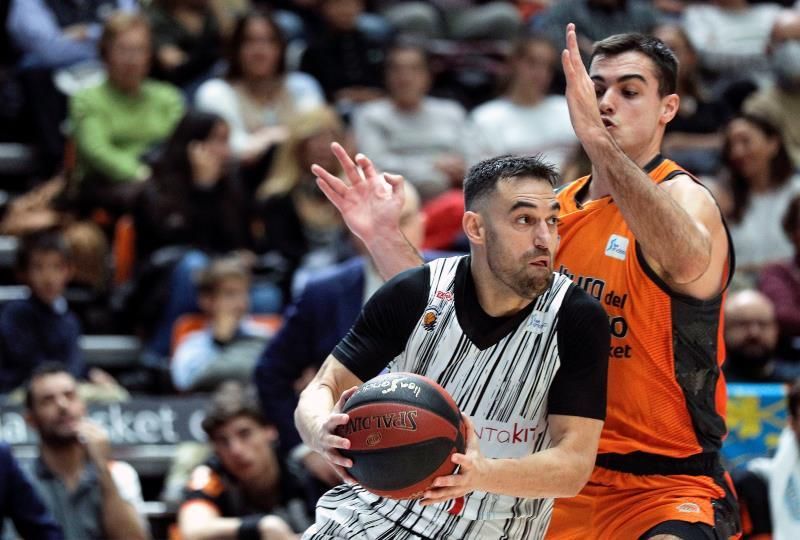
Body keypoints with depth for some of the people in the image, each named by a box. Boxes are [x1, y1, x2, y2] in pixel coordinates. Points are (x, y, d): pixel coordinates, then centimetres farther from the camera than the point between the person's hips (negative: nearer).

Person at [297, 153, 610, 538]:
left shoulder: (577, 321, -13)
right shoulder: (413, 294, -8)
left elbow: (574, 465, -17)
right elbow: (322, 390, -6)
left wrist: (483, 473, -37)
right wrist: (322, 433, -31)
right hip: (376, 506, 1)